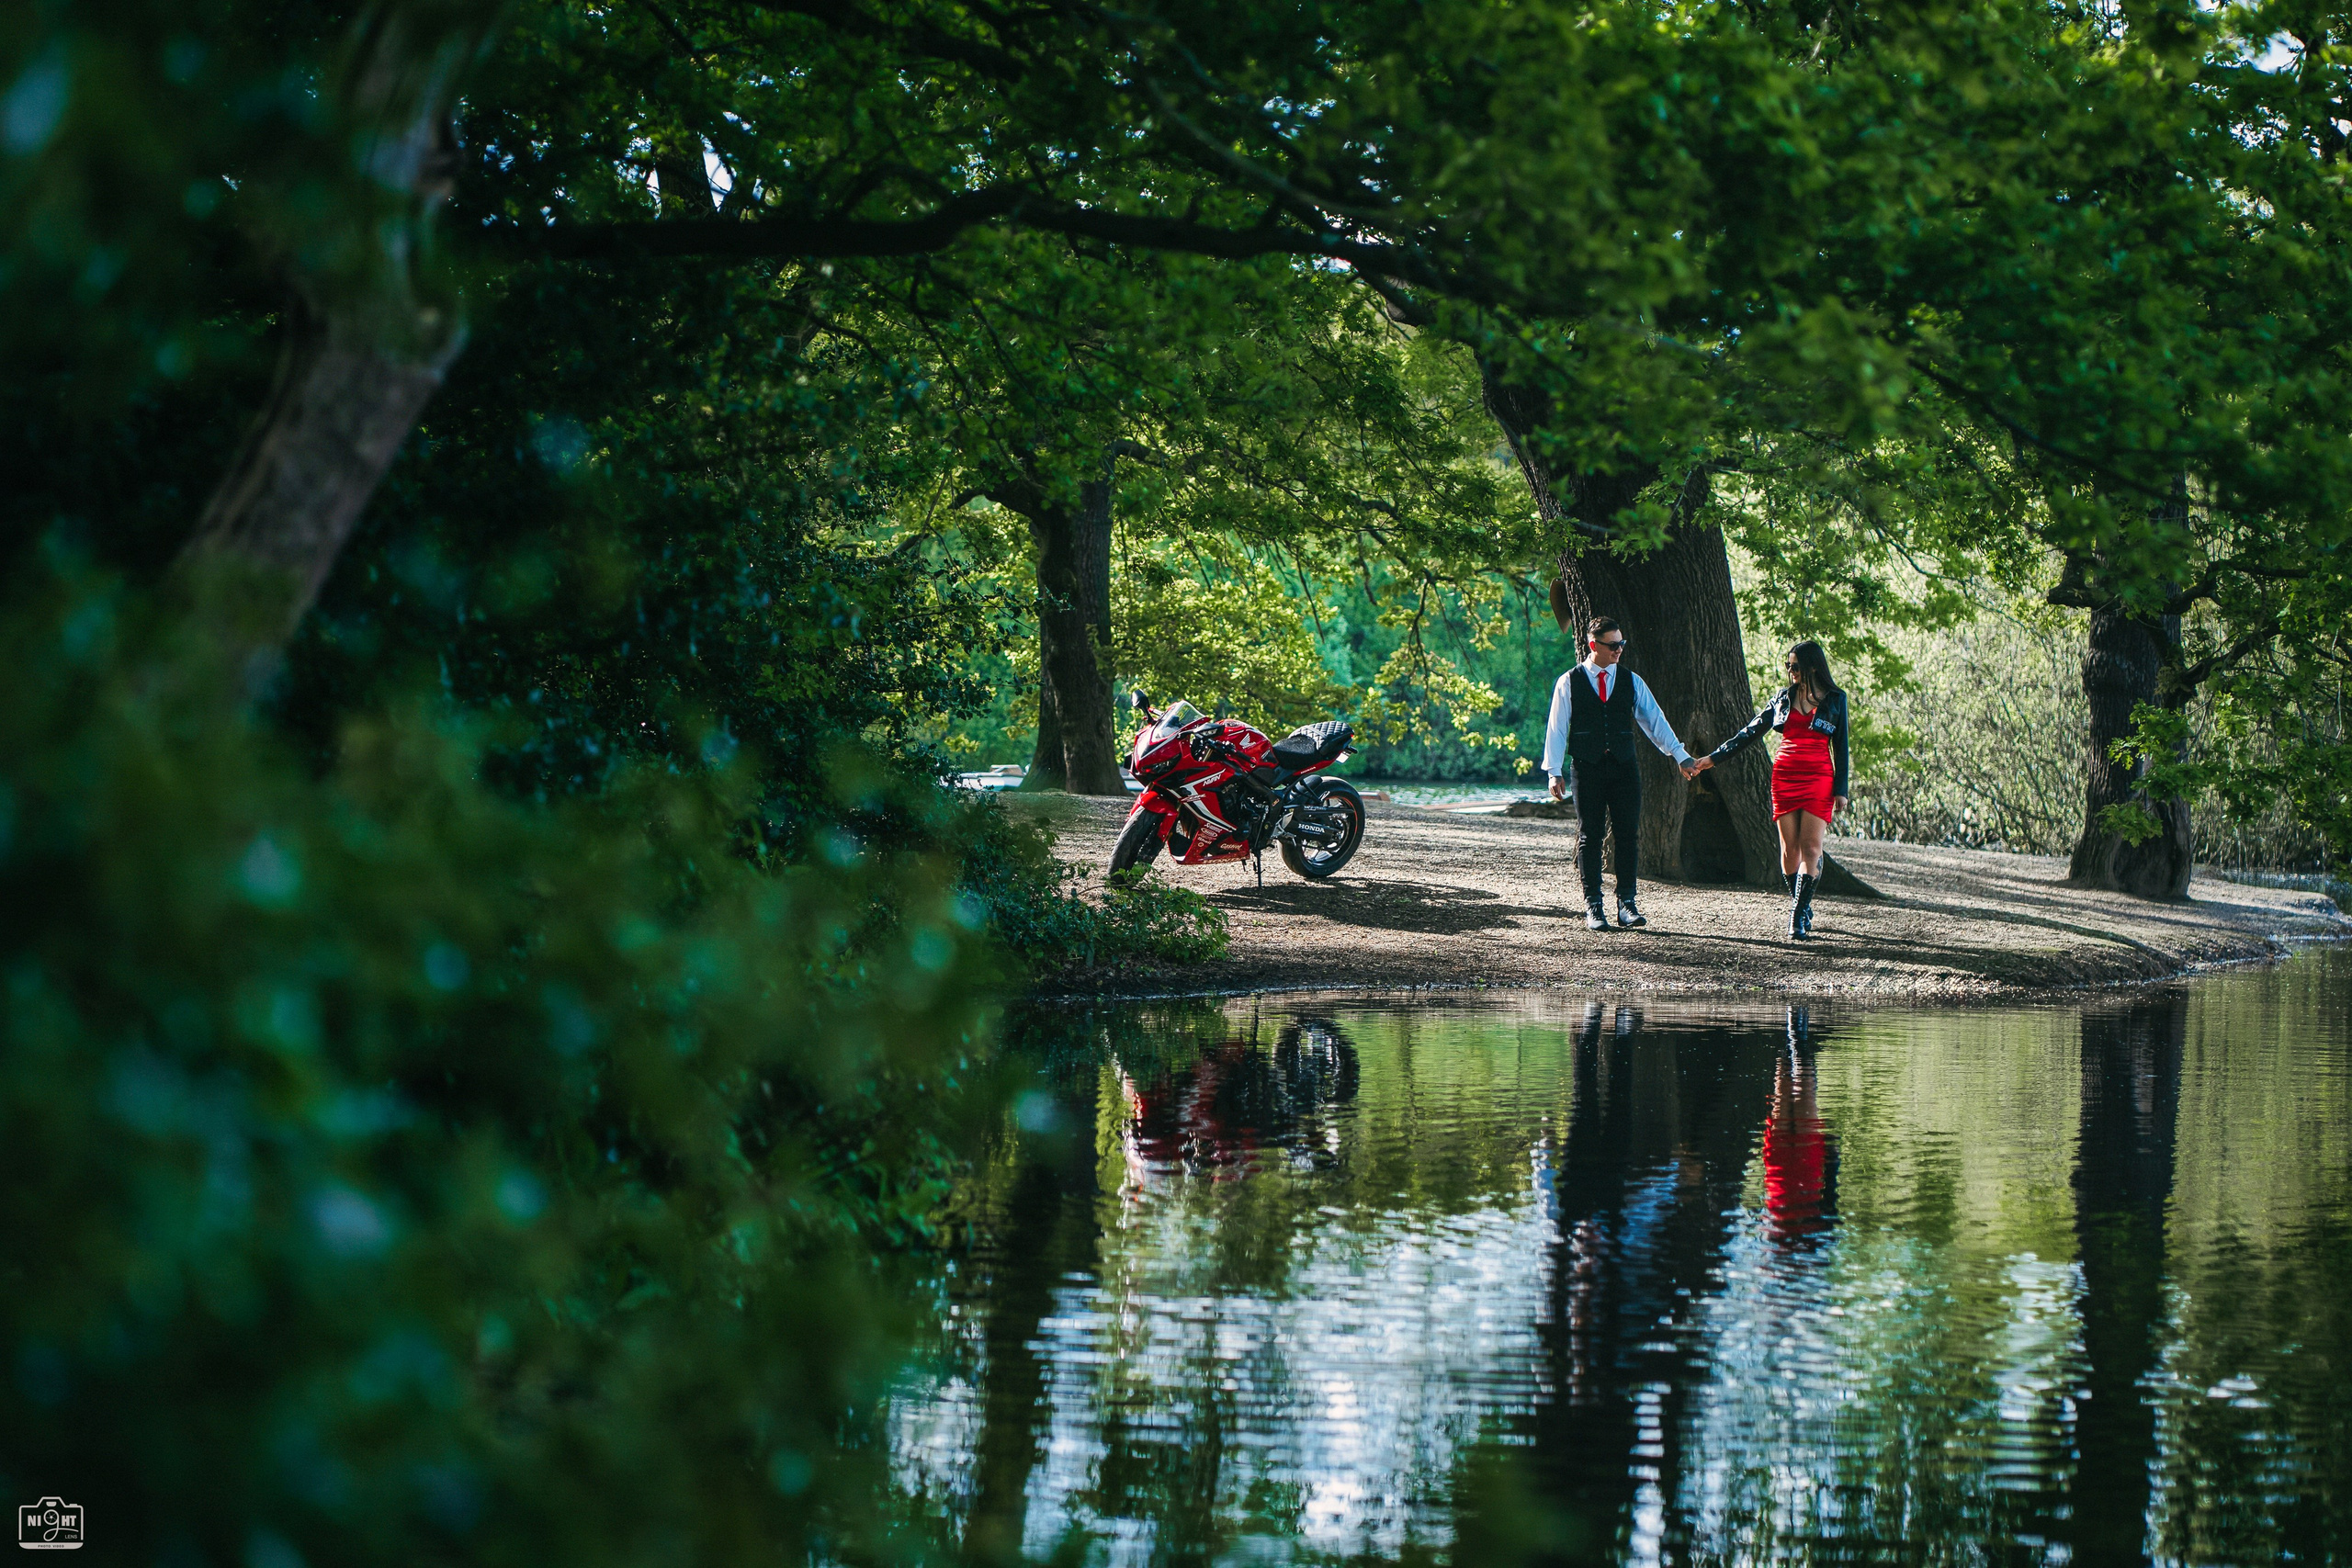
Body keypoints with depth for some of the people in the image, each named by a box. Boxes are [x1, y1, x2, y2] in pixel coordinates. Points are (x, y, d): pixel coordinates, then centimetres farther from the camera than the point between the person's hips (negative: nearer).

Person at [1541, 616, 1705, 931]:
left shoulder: (1631, 682, 10)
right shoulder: (1569, 683, 3)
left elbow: (1654, 720, 8)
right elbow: (1556, 728, 3)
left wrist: (1681, 756, 0)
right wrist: (1554, 772, -4)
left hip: (1623, 769, 2)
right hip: (1587, 769, -2)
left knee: (1628, 835, -3)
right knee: (1589, 836, 0)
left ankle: (1627, 903, 3)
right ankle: (1593, 907, 5)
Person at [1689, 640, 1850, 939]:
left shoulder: (1835, 700, 5)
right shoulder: (1784, 698, 11)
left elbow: (1841, 747, 6)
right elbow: (1751, 732, 14)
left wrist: (1840, 789, -1)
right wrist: (1714, 757, 10)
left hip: (1819, 780, -3)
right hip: (1784, 777, 3)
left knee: (1810, 848, -12)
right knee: (1789, 849, 0)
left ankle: (1799, 915, -14)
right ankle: (1800, 908, 12)